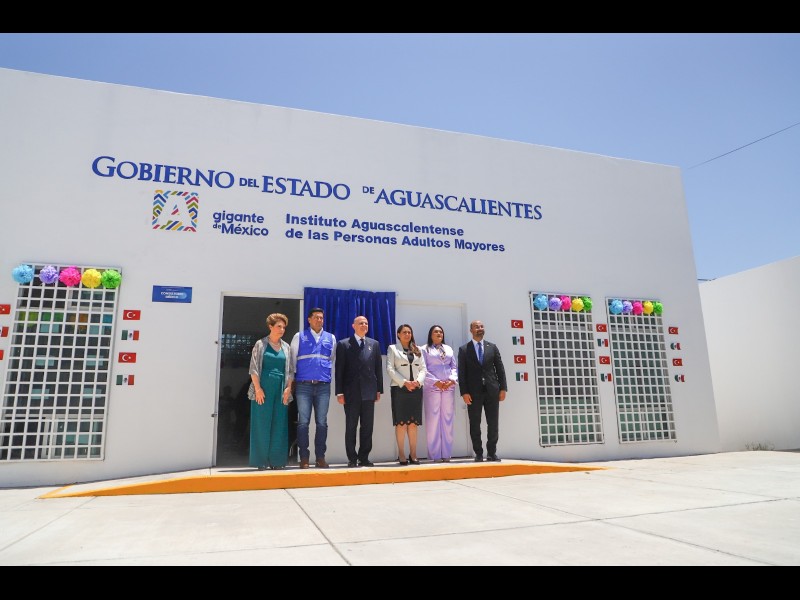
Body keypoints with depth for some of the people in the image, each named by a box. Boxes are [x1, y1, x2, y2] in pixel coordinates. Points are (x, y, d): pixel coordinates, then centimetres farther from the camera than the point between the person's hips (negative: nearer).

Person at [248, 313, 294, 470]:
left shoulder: (286, 347, 13)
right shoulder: (260, 344, 3)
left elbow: (290, 370, 12)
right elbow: (254, 368, -2)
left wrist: (288, 388, -1)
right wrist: (257, 388, -11)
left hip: (281, 389, 3)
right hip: (263, 388, -3)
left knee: (279, 425, 2)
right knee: (262, 424, -1)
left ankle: (277, 460, 9)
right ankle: (261, 461, 6)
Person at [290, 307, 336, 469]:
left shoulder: (331, 338, 11)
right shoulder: (299, 337, 6)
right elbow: (292, 359, 8)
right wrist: (292, 380, 6)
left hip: (323, 386, 2)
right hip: (303, 385, -2)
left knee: (322, 422, 4)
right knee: (303, 422, -2)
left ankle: (320, 457, 11)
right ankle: (304, 457, 6)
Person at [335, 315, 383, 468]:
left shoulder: (374, 344, 12)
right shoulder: (343, 344, 4)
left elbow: (378, 368, 11)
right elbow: (339, 370, -1)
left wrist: (379, 389, 5)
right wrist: (339, 392, -7)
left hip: (369, 392, 3)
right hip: (351, 392, -2)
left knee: (367, 427, 5)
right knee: (351, 427, 3)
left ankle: (364, 458, 14)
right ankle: (352, 459, 11)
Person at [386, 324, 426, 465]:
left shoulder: (417, 350, 18)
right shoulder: (392, 349, 7)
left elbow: (423, 368, 11)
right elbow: (390, 369, -4)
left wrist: (418, 381, -8)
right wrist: (405, 382, -13)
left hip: (416, 389, 3)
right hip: (399, 388, -3)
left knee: (414, 422, 3)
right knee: (401, 422, -5)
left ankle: (413, 454, 7)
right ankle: (401, 455, 0)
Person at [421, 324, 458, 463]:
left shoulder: (449, 349, 19)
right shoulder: (424, 349, 7)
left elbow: (454, 367, 13)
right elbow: (423, 369, -2)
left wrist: (452, 380, -6)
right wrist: (436, 382, -13)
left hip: (449, 388, 4)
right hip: (432, 388, -3)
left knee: (448, 420, 2)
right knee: (433, 420, -5)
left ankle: (446, 454, 7)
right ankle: (435, 454, -2)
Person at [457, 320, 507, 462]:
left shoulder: (492, 347, 10)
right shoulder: (464, 349, 4)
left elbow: (500, 369, 8)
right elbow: (461, 373, -1)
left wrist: (503, 388, 0)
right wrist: (464, 392, -9)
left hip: (492, 391, 2)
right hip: (473, 392, -2)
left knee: (493, 423, 4)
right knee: (475, 424, 3)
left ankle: (492, 453, 14)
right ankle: (478, 453, 12)